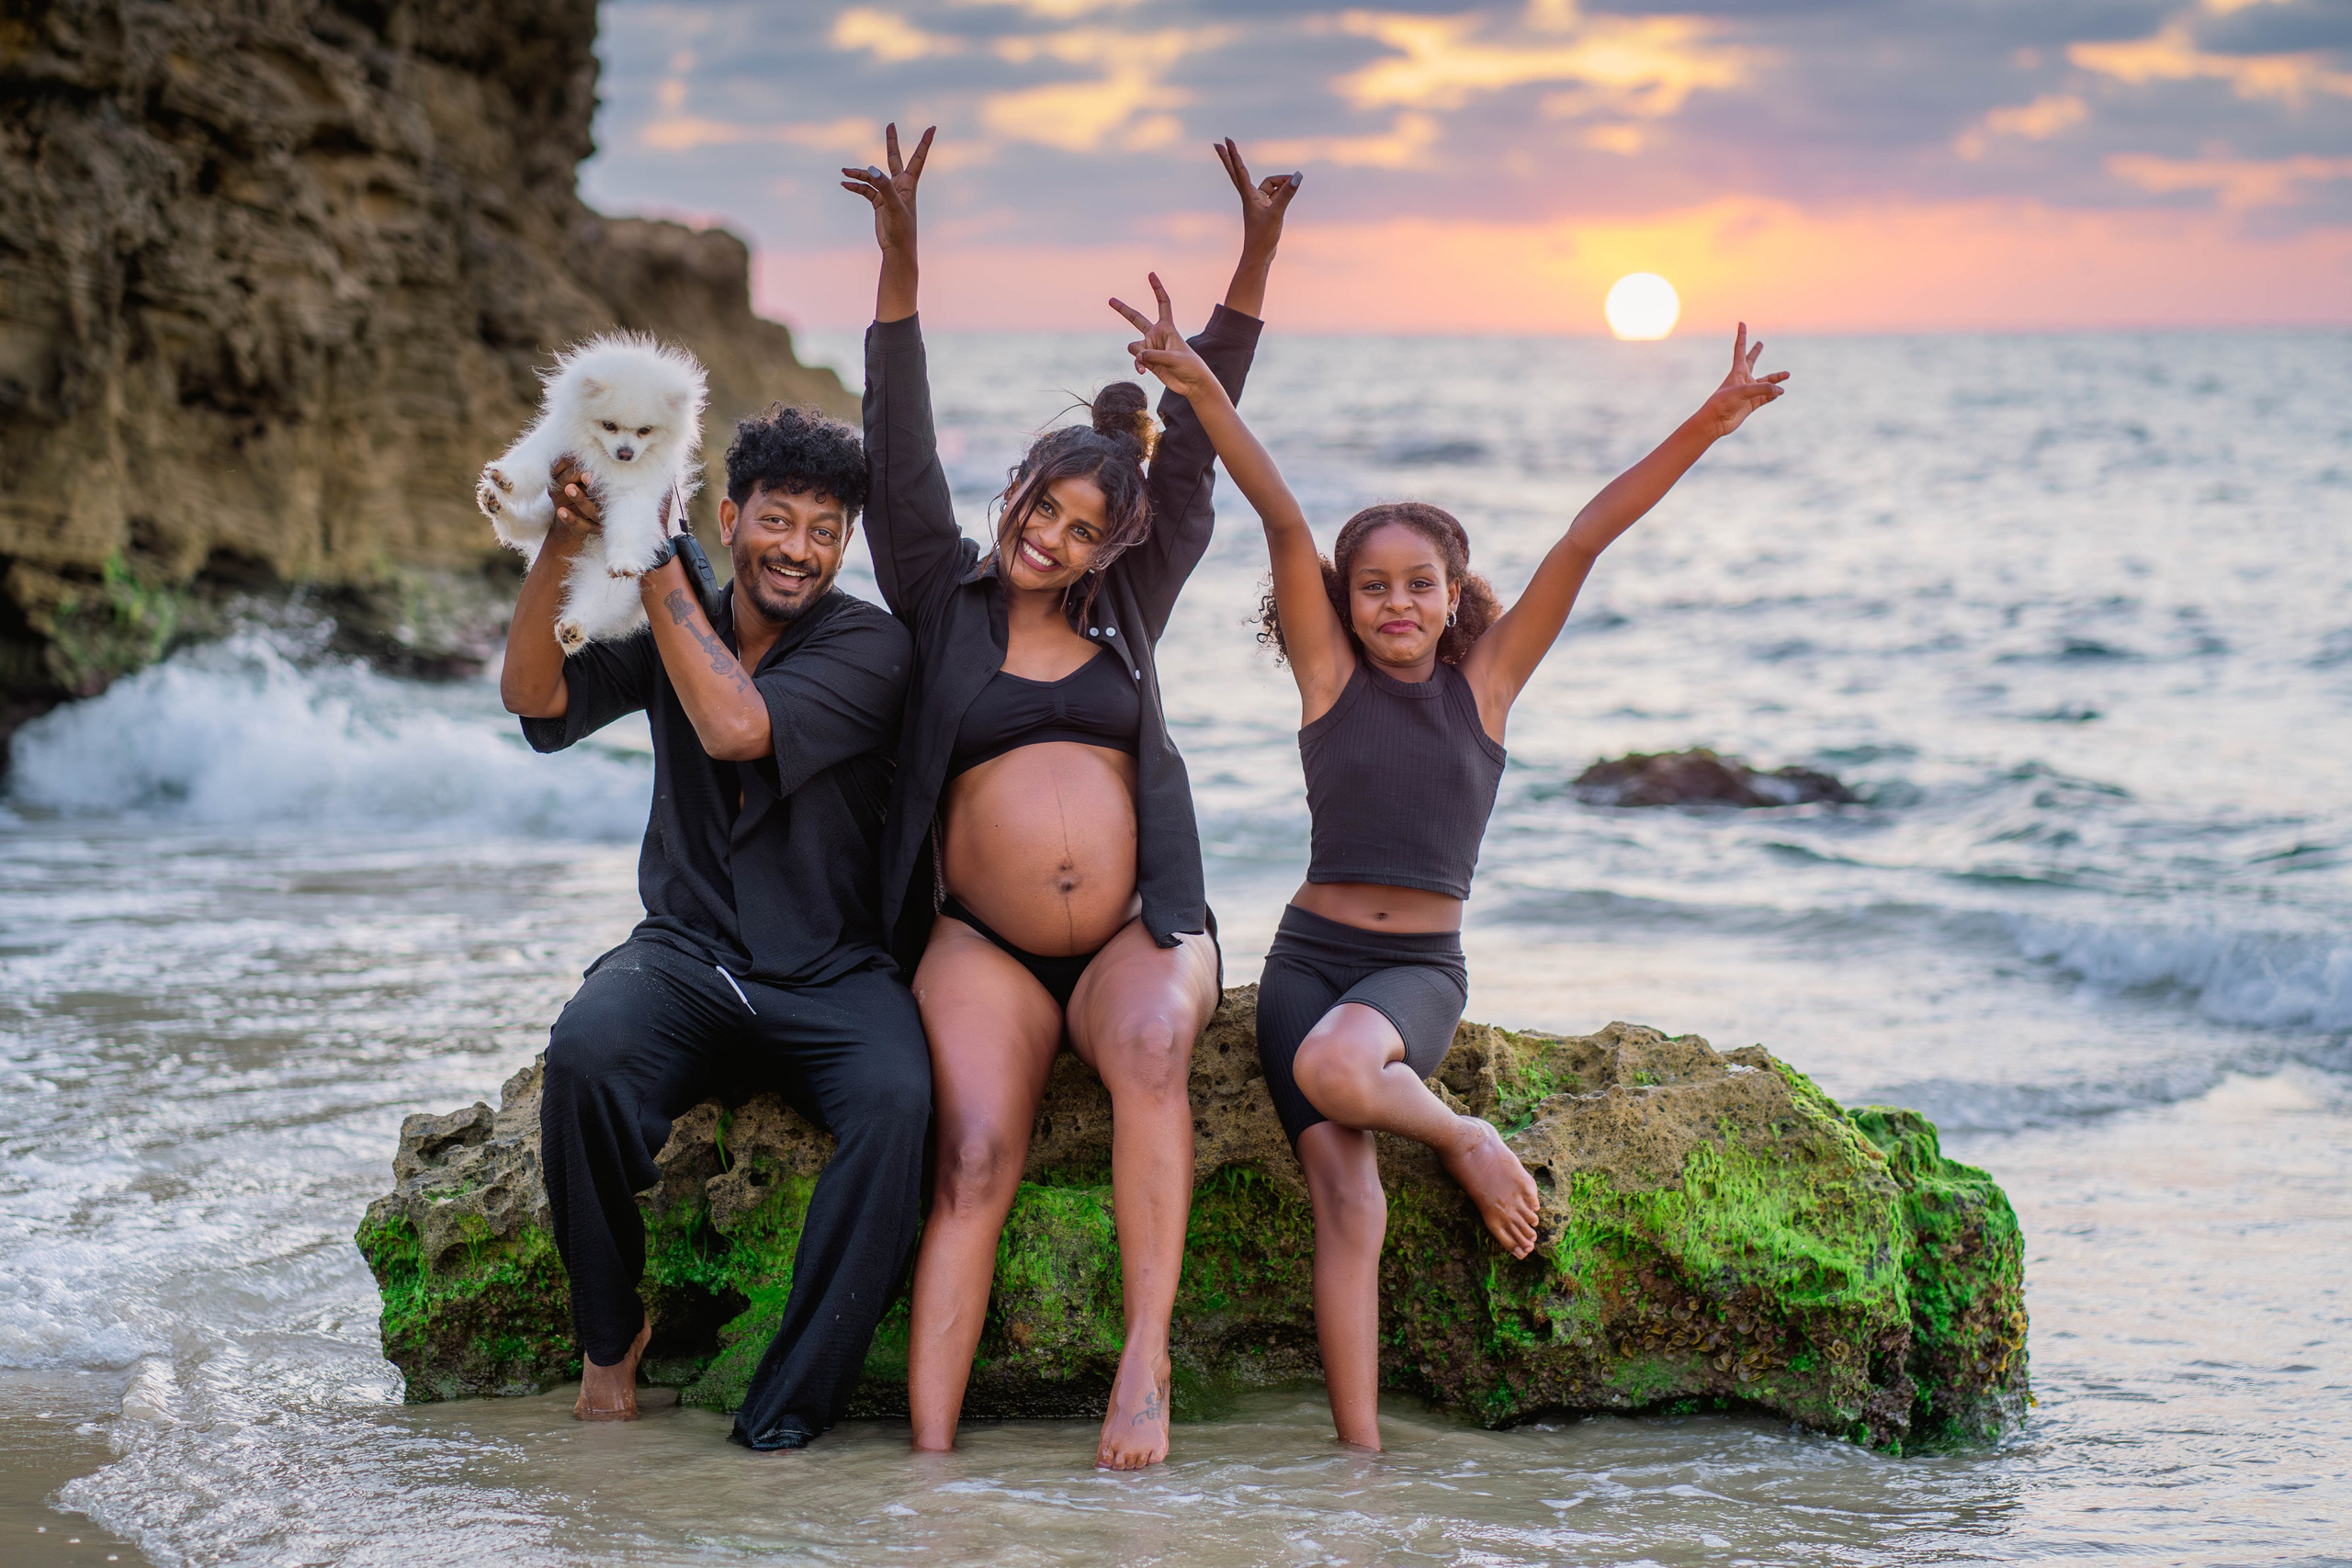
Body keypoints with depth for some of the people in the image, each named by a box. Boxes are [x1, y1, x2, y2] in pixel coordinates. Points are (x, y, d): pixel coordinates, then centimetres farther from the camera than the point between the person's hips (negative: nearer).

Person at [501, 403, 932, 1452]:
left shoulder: (869, 644, -3)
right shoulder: (672, 627, 9)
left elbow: (735, 727, -19)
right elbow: (534, 695, -5)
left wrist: (651, 559, -15)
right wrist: (564, 544, -17)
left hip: (831, 975, -2)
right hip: (686, 960, 2)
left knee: (897, 1100, -34)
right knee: (588, 1050, -32)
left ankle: (786, 1411, -29)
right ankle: (611, 1333, -10)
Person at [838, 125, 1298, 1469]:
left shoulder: (1127, 612, 13)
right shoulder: (947, 600, 10)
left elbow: (1194, 450, 9)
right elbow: (901, 454, 0)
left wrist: (1256, 259, 3)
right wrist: (900, 261, -10)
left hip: (1130, 934, 1)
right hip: (982, 945, -1)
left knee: (1153, 1044, -35)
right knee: (975, 1158, -26)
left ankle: (1146, 1356, -36)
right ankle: (931, 1458, -36)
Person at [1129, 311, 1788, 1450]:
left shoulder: (1485, 681, 5)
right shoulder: (1330, 674, 5)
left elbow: (1584, 541, -1)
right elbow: (1283, 522, -6)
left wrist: (1704, 429, -5)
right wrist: (1205, 396, -15)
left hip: (1422, 967, -1)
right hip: (1312, 952, 1)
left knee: (1333, 1068, -34)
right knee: (1347, 1200, -17)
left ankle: (1466, 1140, -5)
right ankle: (1359, 1452, -14)